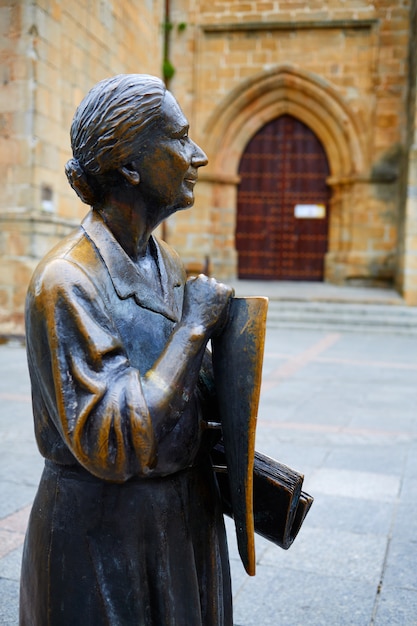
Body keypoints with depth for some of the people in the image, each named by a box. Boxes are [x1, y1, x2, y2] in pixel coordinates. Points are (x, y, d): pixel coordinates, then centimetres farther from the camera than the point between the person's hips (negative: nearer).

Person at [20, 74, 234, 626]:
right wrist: (195, 327, -25)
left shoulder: (167, 263, 3)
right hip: (103, 537, -7)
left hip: (187, 516, 8)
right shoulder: (67, 282, -22)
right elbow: (113, 444, -29)